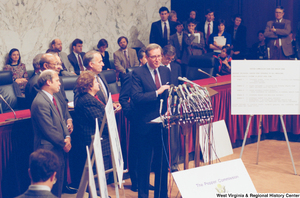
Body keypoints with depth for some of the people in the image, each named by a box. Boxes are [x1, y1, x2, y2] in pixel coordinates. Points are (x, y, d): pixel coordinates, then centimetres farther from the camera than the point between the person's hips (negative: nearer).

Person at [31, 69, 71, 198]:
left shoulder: (54, 98, 11)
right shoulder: (40, 103, -21)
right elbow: (49, 130, -20)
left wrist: (67, 137, -1)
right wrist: (63, 144, -10)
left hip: (59, 149, 10)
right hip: (49, 150, -10)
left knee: (59, 183, 17)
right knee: (53, 187, -2)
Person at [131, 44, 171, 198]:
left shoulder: (166, 71, 9)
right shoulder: (138, 73, -8)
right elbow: (136, 97, -19)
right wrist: (157, 92, -24)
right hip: (146, 125, -5)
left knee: (163, 161, 12)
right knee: (144, 162, 6)